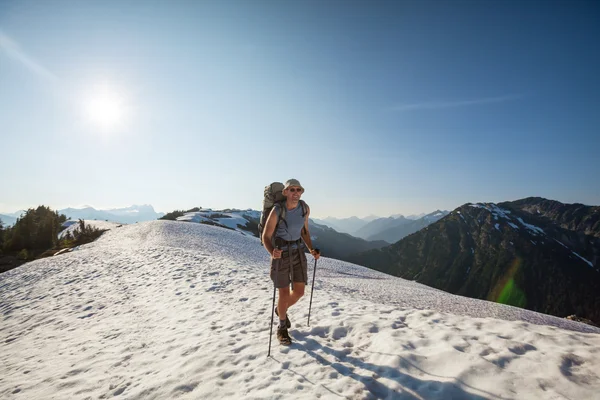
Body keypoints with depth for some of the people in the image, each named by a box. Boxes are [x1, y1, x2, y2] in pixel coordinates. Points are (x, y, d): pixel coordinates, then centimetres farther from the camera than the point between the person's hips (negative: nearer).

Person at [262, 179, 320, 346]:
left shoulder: (305, 208, -6)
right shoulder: (277, 210, -21)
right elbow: (266, 237, -16)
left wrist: (312, 249, -5)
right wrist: (272, 252, -37)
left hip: (298, 252, 5)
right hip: (280, 254, -5)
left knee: (299, 292, 7)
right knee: (284, 294, 1)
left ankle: (282, 310, 41)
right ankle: (282, 329, 29)